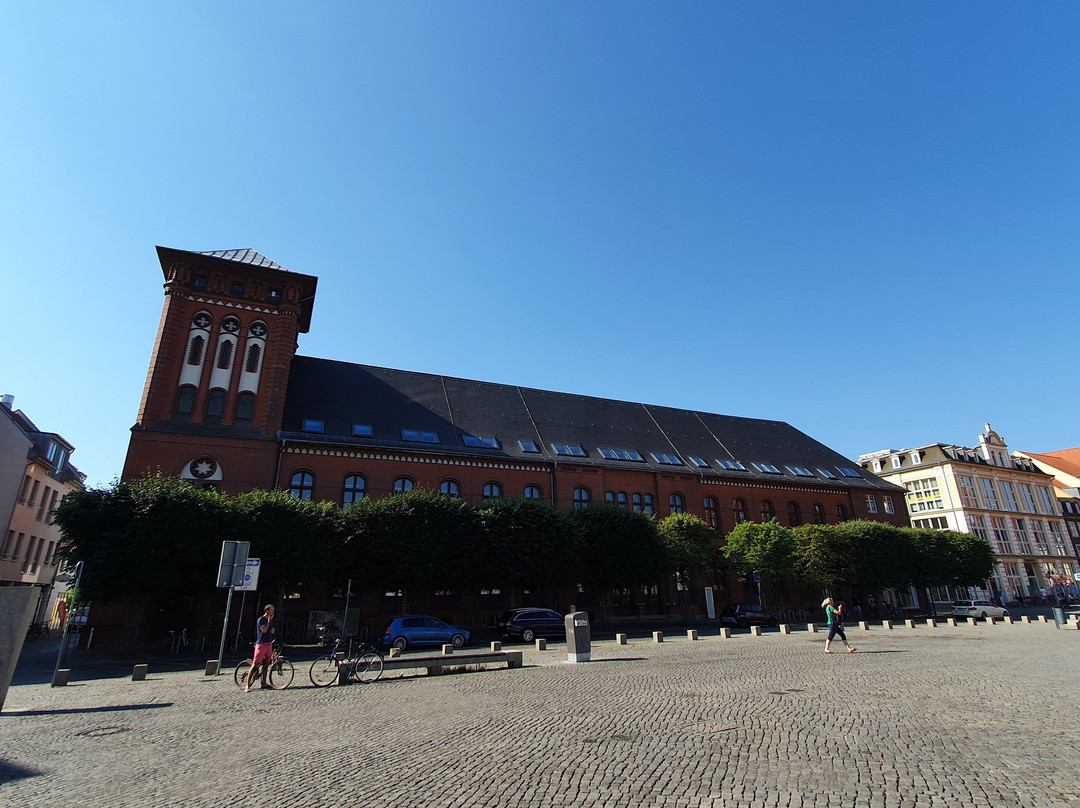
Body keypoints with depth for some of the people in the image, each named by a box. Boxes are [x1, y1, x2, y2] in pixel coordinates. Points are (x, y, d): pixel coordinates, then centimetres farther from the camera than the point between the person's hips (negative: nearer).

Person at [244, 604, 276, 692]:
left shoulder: (271, 620, 13)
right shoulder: (260, 620, -9)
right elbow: (264, 630, -20)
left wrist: (273, 629, 3)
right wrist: (268, 621, -14)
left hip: (269, 644, 7)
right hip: (261, 644, -7)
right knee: (255, 664, -8)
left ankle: (264, 682, 18)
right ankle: (247, 685, -4)